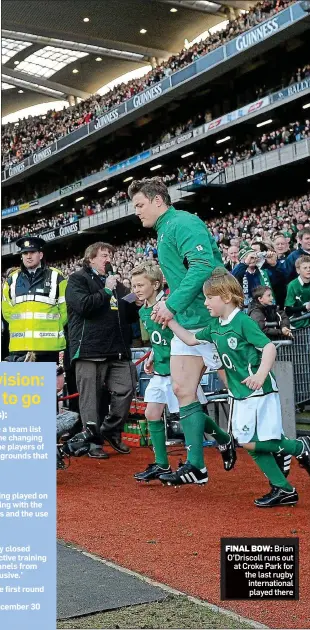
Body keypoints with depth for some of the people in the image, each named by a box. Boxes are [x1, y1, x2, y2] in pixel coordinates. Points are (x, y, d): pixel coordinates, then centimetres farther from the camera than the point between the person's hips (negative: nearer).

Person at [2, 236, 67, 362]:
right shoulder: (12, 279, 13)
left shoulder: (56, 277, 5)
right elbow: (7, 310, 16)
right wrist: (20, 327, 5)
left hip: (48, 346, -3)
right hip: (19, 346, 3)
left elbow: (65, 308, 4)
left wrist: (53, 328, -2)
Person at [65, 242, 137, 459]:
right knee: (91, 398, -2)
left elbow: (131, 315, 24)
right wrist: (106, 291, -6)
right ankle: (93, 441, 7)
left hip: (117, 349, 6)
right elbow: (83, 305, -15)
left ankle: (111, 430, 15)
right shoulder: (78, 280, 3)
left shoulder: (116, 284, 23)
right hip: (89, 348, -6)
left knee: (126, 389, -3)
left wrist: (136, 302, 3)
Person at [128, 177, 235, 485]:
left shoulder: (183, 223, -11)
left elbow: (203, 266, -25)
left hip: (207, 320, -10)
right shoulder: (164, 232, 20)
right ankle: (196, 465, 11)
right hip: (185, 323, 10)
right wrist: (169, 303, 10)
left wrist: (172, 305, -22)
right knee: (182, 389, 5)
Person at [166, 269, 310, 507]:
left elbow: (269, 347, -23)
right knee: (249, 443, 6)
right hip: (240, 394, 9)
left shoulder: (243, 321, -17)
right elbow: (191, 339, 19)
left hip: (260, 391, -8)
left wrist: (261, 375, -37)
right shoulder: (215, 325, 8)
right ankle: (284, 489, 13)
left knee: (251, 442, -10)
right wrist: (170, 321, 12)